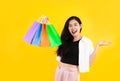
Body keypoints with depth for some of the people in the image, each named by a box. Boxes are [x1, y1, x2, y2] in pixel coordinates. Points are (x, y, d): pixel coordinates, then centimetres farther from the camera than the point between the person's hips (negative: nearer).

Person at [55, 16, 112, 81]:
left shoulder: (87, 42, -7)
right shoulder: (65, 39, 5)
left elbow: (89, 63, -10)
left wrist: (97, 46, -16)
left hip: (73, 73, -4)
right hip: (60, 71, 4)